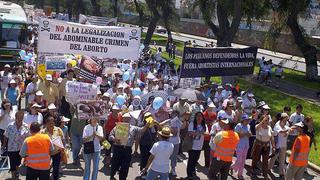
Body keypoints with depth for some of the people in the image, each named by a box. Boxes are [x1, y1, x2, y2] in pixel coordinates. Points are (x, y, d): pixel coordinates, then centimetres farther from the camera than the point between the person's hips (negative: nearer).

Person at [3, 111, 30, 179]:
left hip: (22, 149, 1)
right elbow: (6, 137, -1)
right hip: (12, 149, -1)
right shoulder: (10, 126, -11)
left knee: (18, 164, 18)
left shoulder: (26, 126, -9)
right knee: (13, 165, 5)